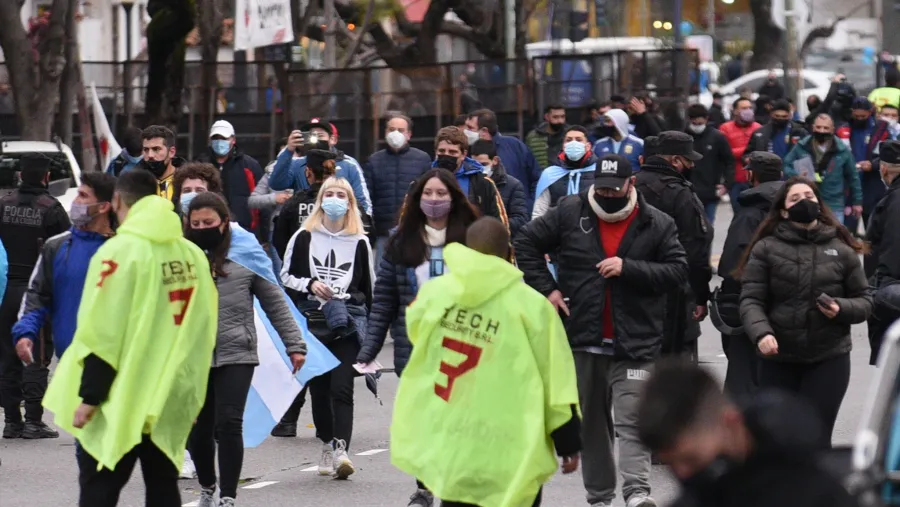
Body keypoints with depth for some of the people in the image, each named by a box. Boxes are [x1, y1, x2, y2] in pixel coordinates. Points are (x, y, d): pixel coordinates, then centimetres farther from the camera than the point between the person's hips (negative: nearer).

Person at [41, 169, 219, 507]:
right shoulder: (193, 255, 6)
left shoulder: (121, 251, -13)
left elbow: (102, 336, -15)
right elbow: (204, 330, 10)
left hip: (122, 401, -6)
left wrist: (89, 396, -9)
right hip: (172, 398, 6)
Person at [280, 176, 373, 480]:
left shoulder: (359, 242, 9)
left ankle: (341, 449, -24)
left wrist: (371, 327, 12)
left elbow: (369, 286, 14)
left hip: (348, 320, -1)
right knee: (318, 387, 7)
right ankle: (327, 446, 20)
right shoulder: (304, 238, 6)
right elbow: (286, 276, 9)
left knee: (341, 387, -13)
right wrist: (310, 285, -9)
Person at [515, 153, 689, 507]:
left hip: (634, 343, -3)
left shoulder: (657, 224, -1)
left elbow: (677, 270, -6)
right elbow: (527, 243, 9)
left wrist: (628, 268, -17)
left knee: (631, 420, -13)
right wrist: (546, 289, 0)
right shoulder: (570, 212, 3)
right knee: (591, 421, 11)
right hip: (583, 338, 3)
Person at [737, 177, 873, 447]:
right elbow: (751, 300, -4)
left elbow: (864, 301, 11)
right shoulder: (766, 249, 1)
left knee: (815, 438, -7)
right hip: (778, 359, 1)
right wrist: (761, 333, -23)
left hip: (829, 360, -1)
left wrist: (841, 309, -11)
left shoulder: (841, 251, 5)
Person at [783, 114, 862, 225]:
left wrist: (857, 201, 11)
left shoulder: (842, 151, 0)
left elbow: (852, 177, 9)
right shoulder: (801, 147, -2)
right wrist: (797, 176, -15)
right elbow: (786, 166, 6)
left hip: (834, 207, 0)